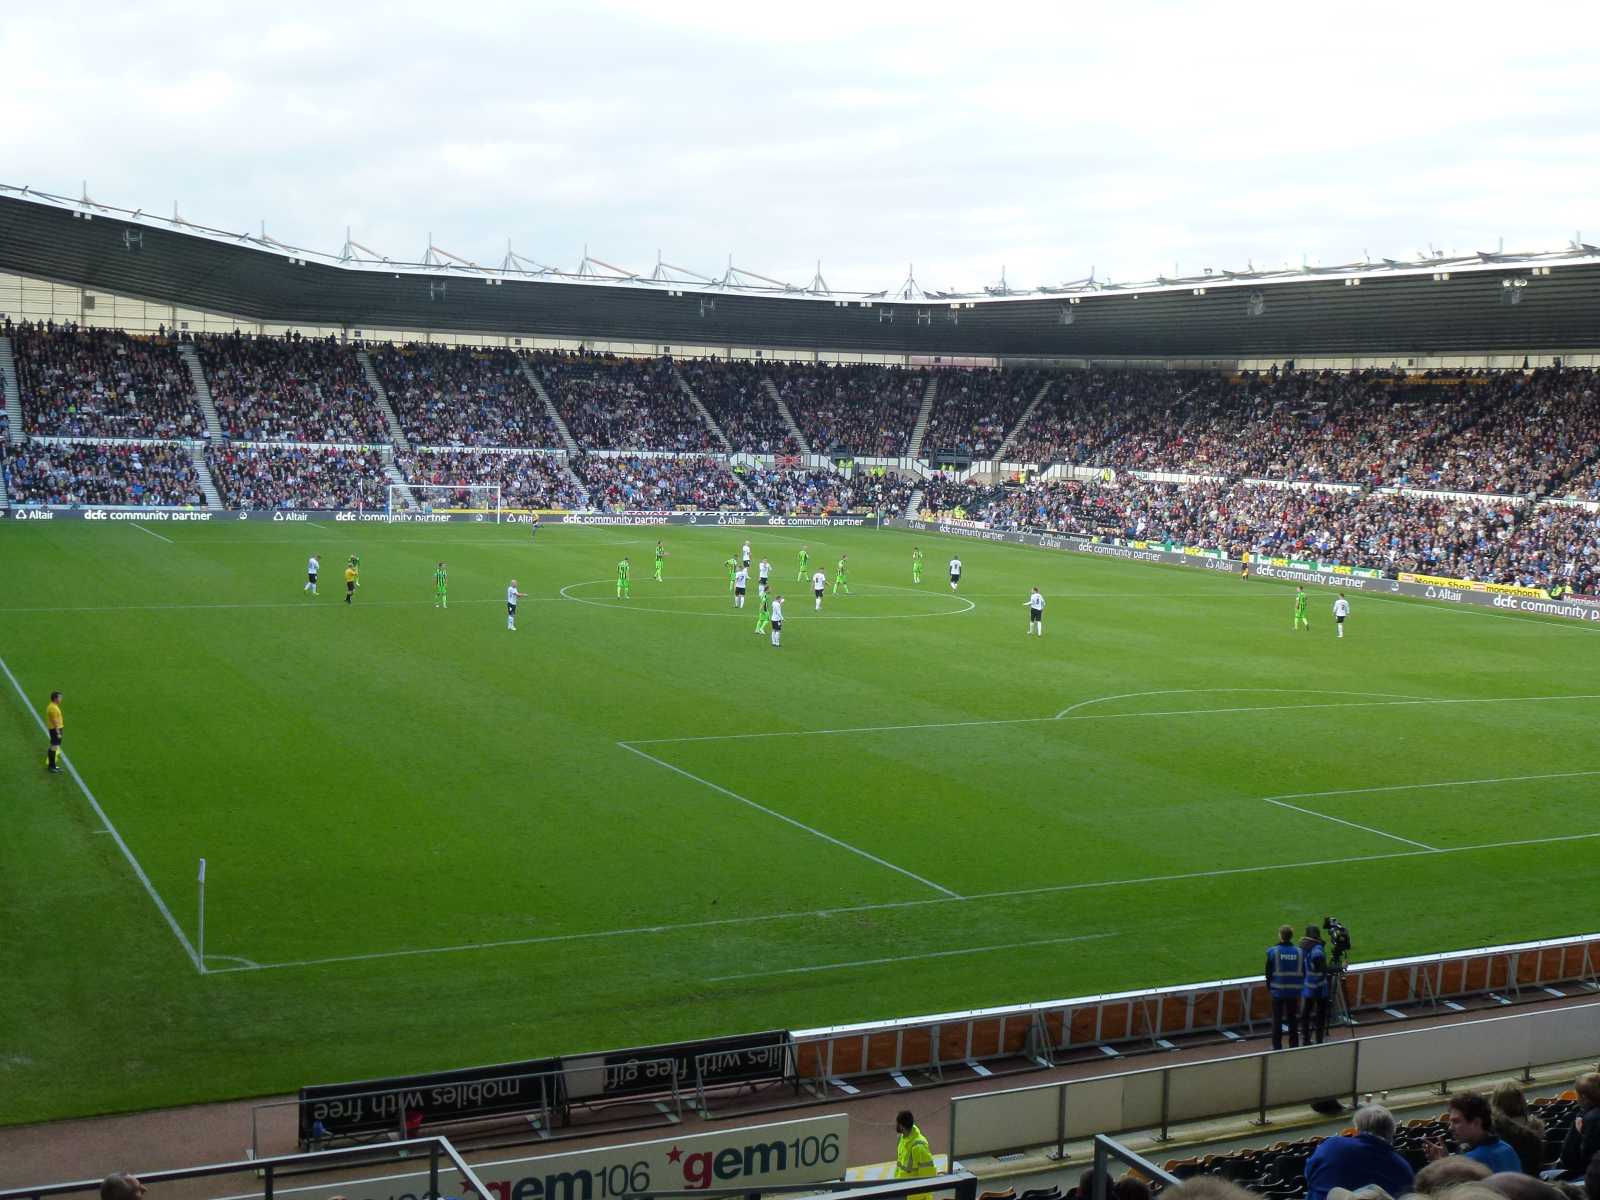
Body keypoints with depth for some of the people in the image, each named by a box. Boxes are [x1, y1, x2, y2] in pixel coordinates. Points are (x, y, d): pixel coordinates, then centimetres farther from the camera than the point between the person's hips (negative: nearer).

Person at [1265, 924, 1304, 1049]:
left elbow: (1269, 972, -5)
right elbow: (1303, 973, 4)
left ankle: (1277, 1047, 6)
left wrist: (1269, 987, 8)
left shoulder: (1273, 952, -11)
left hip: (1278, 991, -2)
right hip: (1294, 991, 2)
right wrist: (1299, 986, 15)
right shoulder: (1299, 952, -3)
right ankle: (1294, 1046, 17)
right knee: (1293, 1020, 13)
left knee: (1277, 1020, 6)